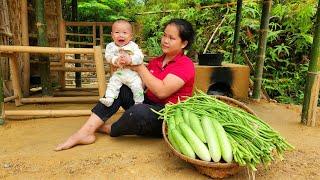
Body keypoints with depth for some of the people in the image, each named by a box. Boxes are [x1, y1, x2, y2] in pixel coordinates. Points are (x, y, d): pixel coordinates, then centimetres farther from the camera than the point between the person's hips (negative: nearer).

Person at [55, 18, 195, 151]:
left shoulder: (185, 65, -10)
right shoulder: (155, 61, 14)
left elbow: (162, 92, -23)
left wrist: (140, 68, -15)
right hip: (148, 104, 7)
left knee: (138, 111, -37)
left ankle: (109, 130, -3)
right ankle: (86, 131, -16)